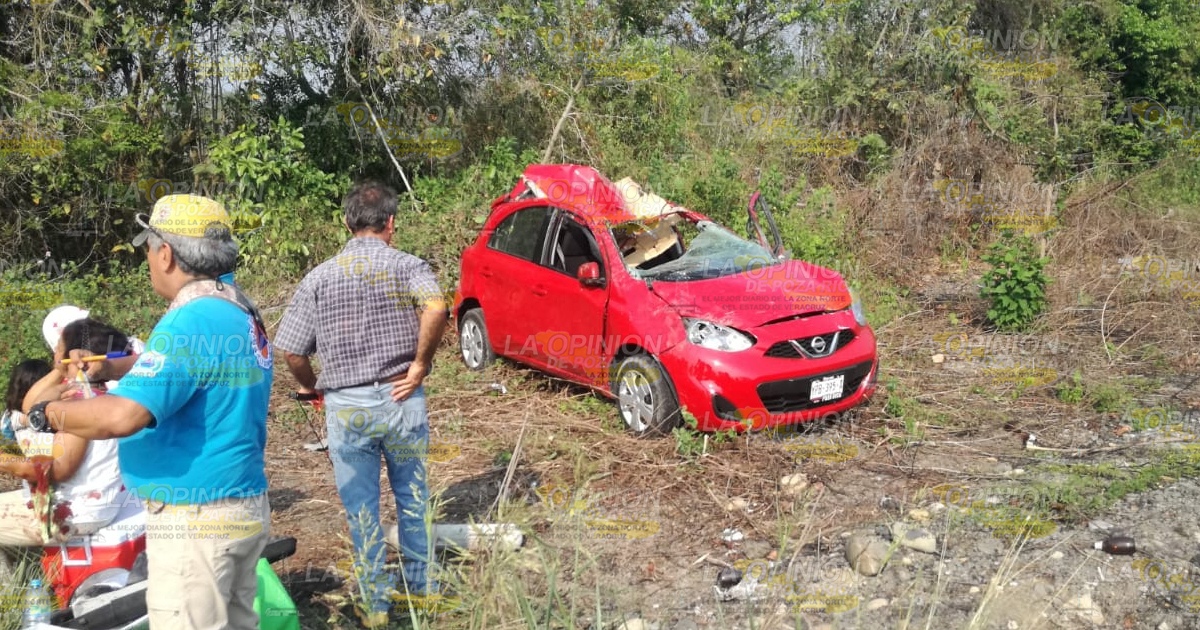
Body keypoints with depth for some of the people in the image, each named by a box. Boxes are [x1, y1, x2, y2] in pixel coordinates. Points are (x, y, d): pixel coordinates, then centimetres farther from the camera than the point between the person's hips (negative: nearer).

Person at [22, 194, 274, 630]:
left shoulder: (191, 323, -21)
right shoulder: (242, 314, 8)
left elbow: (122, 416, -28)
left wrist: (46, 411, -12)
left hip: (196, 520, -10)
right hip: (246, 507, 10)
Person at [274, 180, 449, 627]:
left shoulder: (319, 278, -1)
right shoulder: (408, 266, -5)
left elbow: (291, 352, -4)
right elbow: (436, 309, -26)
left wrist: (311, 386, 15)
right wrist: (420, 365, -15)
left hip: (346, 406, 0)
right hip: (402, 400, 0)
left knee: (361, 507, 13)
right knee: (412, 496, 19)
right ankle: (422, 583, 32)